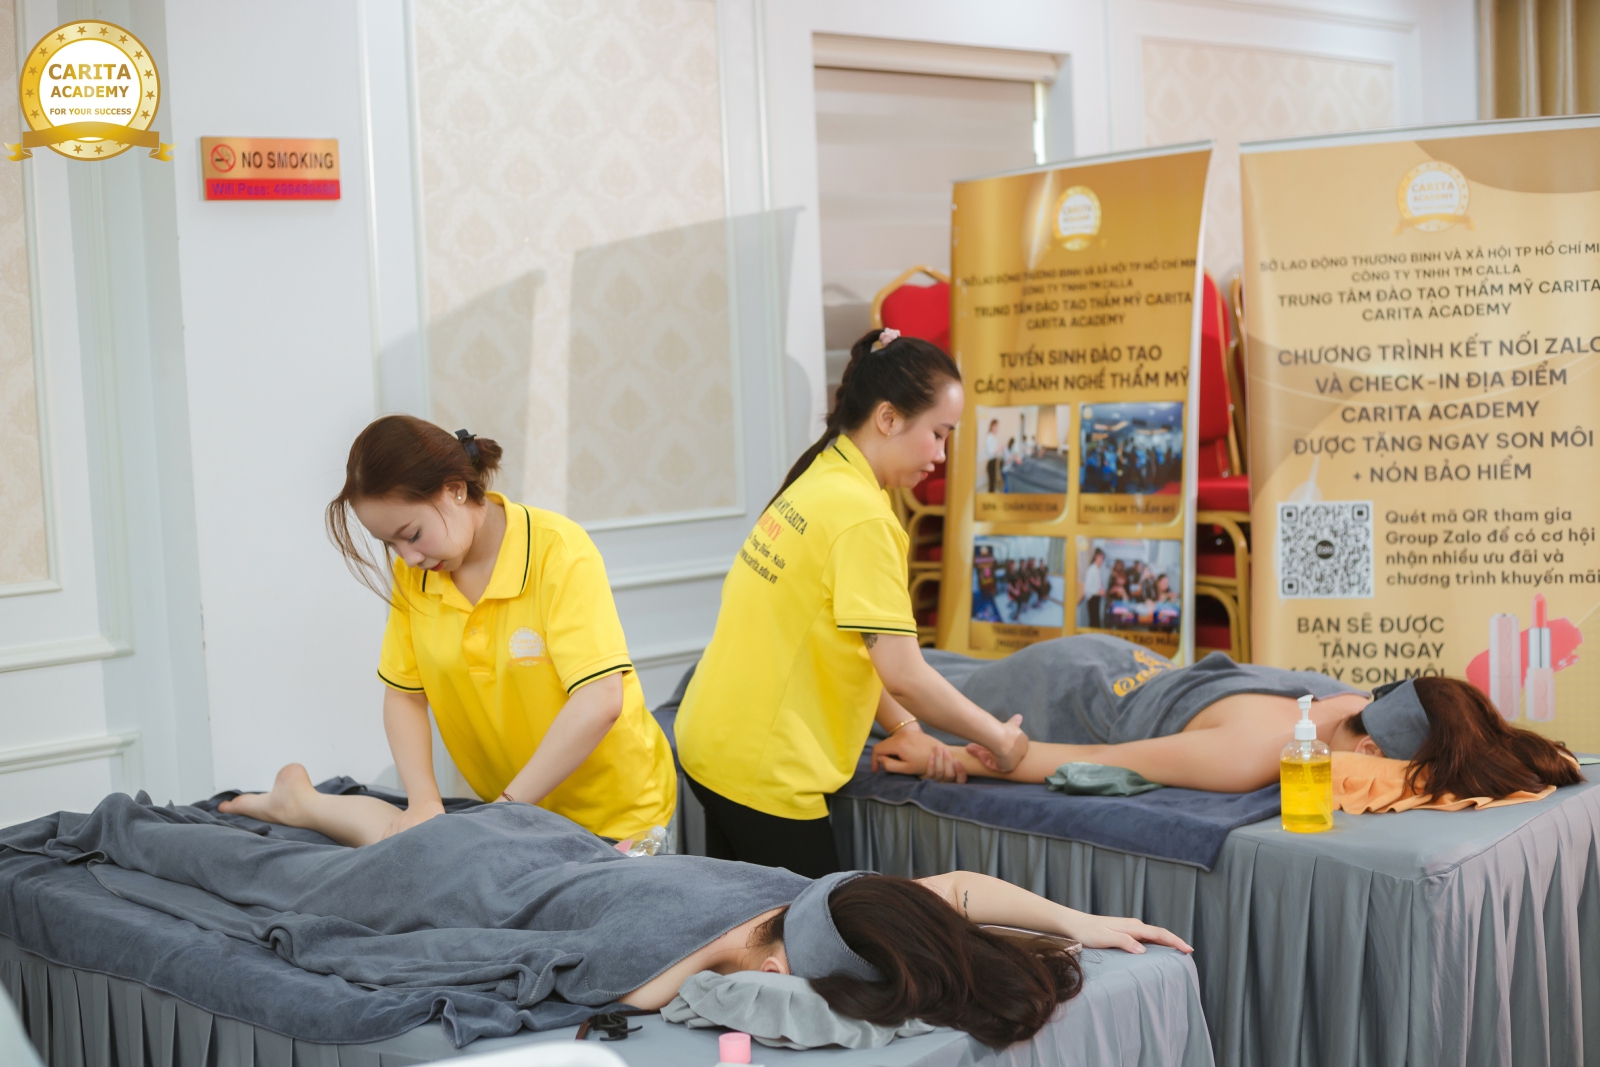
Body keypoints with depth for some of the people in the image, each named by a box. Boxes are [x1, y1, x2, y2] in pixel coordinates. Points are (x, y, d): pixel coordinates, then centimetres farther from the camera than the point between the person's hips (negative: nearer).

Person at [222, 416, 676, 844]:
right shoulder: (414, 574, -5)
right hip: (511, 812, 4)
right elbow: (403, 695, -1)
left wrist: (509, 805, -26)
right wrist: (425, 802, -16)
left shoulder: (559, 551, -22)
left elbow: (600, 701, -28)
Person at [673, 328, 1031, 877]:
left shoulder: (819, 481, 8)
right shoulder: (862, 518, -19)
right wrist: (999, 738, -10)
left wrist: (900, 724, 5)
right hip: (762, 768, -9)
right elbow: (903, 675, -22)